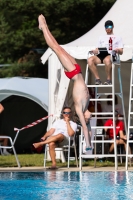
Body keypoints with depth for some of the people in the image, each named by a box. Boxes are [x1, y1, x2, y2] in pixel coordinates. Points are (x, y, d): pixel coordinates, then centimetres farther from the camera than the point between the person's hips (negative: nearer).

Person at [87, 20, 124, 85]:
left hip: (110, 55, -3)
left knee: (107, 60, -43)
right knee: (90, 60, -32)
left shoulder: (117, 38, 24)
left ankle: (109, 79, -29)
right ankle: (97, 79, -30)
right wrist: (94, 51, 2)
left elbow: (121, 52, 14)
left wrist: (118, 50, -11)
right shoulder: (101, 37, 35)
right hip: (100, 55, 3)